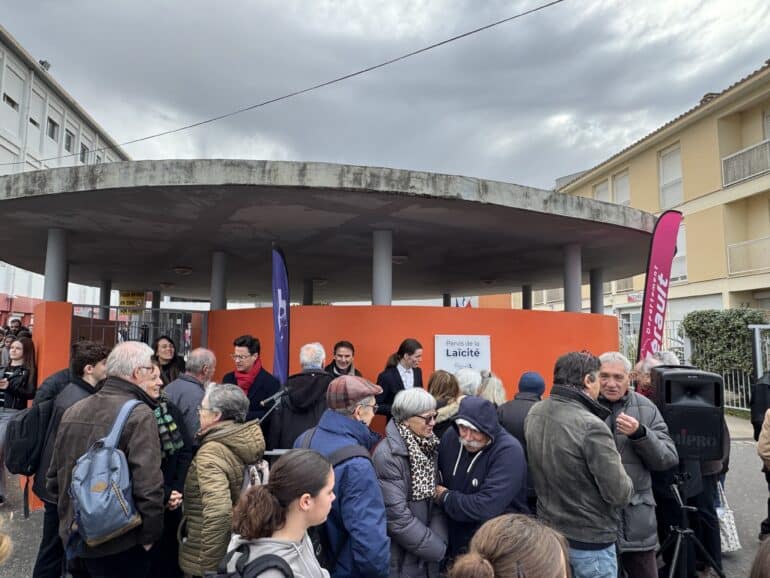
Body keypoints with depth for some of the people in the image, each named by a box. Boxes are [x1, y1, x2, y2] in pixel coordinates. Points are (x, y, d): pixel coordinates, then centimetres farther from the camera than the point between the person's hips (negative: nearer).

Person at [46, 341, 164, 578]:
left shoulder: (73, 411, 3)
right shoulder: (139, 415, -20)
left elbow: (54, 476, 12)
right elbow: (148, 487, -26)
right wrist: (149, 536, -11)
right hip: (118, 543, -6)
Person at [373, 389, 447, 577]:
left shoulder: (428, 445, -1)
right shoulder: (387, 455, -23)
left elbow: (435, 495, 2)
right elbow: (397, 515, -23)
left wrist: (440, 539, -11)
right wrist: (438, 549, -16)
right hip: (401, 556, -6)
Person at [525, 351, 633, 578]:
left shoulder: (533, 414, -4)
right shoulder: (591, 426, -27)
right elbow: (619, 494, -20)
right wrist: (625, 481, 0)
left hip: (548, 532, 6)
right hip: (589, 542, -6)